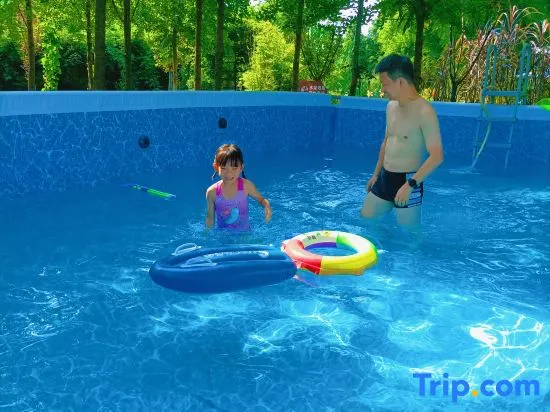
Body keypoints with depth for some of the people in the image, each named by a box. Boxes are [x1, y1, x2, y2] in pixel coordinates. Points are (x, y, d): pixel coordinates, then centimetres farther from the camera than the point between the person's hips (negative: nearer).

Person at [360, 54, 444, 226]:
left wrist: (410, 185, -28)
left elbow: (437, 156, -23)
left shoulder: (424, 112, -19)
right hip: (384, 178, 8)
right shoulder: (391, 106, 7)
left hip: (407, 181, -8)